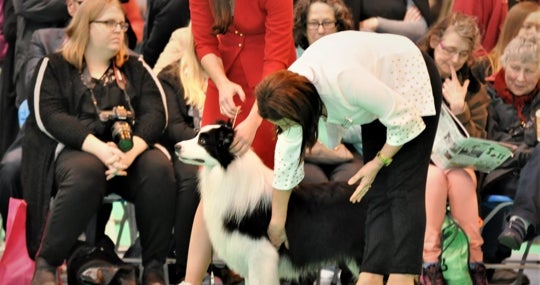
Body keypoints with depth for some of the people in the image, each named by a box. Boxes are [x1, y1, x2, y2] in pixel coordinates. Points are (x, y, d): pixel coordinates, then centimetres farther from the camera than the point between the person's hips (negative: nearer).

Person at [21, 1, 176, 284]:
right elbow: (49, 115, -6)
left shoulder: (136, 68, 18)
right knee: (86, 172, -38)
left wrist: (132, 150, -19)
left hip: (131, 150, 3)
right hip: (75, 149, -3)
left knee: (159, 167, -30)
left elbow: (155, 113, 3)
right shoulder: (55, 67, 10)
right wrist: (99, 148, -21)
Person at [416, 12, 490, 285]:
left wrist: (460, 110, -15)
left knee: (460, 177, -33)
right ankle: (429, 263, -33)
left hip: (455, 163, 2)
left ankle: (475, 260, -27)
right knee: (436, 174, -35)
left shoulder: (474, 90, 6)